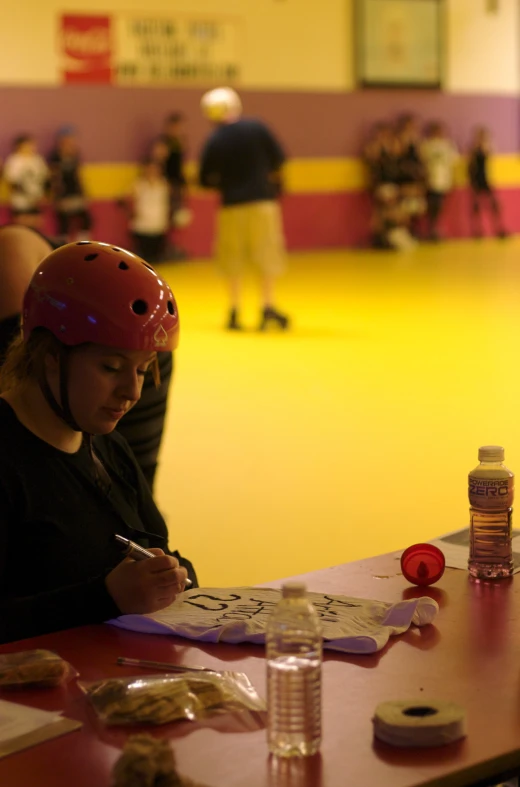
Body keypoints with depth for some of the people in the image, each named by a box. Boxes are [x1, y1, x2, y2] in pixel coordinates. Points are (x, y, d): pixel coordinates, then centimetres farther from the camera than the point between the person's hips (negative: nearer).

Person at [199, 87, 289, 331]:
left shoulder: (213, 142, -5)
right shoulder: (257, 128, -6)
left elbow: (205, 180, -2)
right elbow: (279, 158, -2)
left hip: (232, 203, 1)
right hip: (263, 199, 0)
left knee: (233, 261, 10)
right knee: (267, 254, 6)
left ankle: (234, 311, 11)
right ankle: (268, 305, -4)